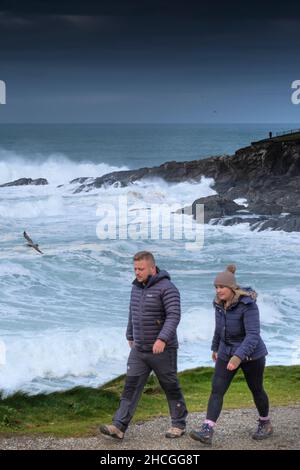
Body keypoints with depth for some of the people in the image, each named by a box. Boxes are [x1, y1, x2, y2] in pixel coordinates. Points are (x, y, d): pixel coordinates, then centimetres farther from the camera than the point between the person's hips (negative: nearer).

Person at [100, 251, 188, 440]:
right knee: (131, 388, -2)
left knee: (171, 388, 8)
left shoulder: (167, 288, -16)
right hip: (139, 350, 6)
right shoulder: (137, 287, 8)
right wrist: (130, 337, 27)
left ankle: (179, 425, 22)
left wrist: (162, 339, -35)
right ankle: (119, 427, -7)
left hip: (163, 350, -6)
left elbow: (174, 316, -26)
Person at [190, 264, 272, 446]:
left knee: (256, 389, 13)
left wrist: (238, 357, -41)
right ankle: (207, 432, -15)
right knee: (217, 390, -8)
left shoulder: (248, 305, -24)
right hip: (227, 353, 6)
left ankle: (265, 423, 38)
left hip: (250, 354, -5)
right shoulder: (221, 303, -3)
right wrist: (215, 347, 26)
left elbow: (253, 335, -31)